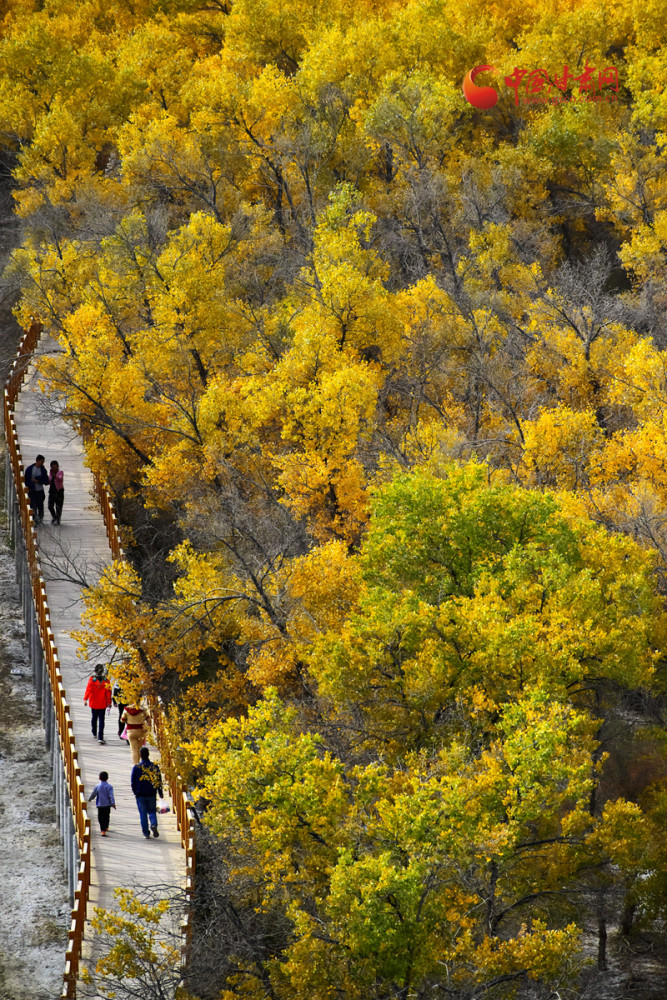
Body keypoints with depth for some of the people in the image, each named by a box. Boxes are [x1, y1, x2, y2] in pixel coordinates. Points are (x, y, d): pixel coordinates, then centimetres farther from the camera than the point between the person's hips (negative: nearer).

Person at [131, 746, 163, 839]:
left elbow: (133, 782, -2)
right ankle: (154, 825, -13)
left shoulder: (136, 767, -8)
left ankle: (146, 833, 5)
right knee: (152, 811, 14)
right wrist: (160, 793, 13)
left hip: (140, 795, -1)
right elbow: (159, 781, 3)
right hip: (151, 794, 1)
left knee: (143, 814, 7)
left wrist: (135, 792, 13)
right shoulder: (154, 766, -3)